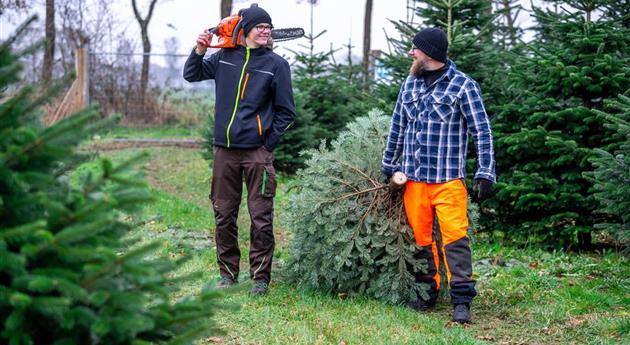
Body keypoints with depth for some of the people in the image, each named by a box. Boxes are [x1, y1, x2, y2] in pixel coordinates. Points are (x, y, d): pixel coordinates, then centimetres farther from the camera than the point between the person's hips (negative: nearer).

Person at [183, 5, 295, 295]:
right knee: (224, 214, 9)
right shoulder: (224, 57, 7)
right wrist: (199, 50, 2)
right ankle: (228, 272, 21)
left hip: (257, 152, -3)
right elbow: (191, 75, 19)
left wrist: (268, 143, -3)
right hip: (225, 150, 3)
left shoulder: (276, 64, -1)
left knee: (261, 217, -3)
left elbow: (286, 112, 2)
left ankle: (261, 276, 5)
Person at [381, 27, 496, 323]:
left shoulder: (463, 86, -5)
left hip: (448, 179, -5)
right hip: (414, 177, 5)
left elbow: (482, 131, -6)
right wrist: (389, 165, 22)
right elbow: (398, 127, 21)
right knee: (420, 238, 8)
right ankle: (427, 293, 20)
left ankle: (462, 300, -8)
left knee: (455, 237, -11)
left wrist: (486, 173, -13)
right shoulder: (410, 84, 11)